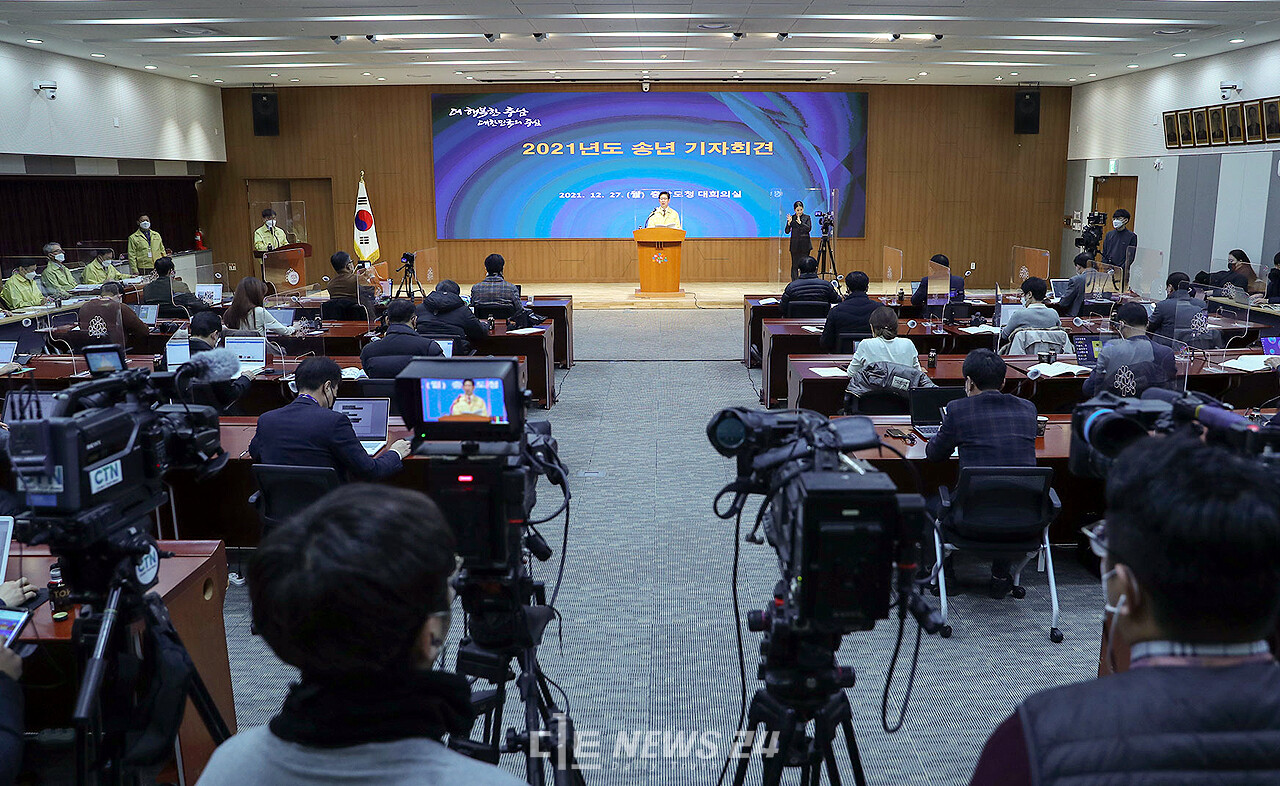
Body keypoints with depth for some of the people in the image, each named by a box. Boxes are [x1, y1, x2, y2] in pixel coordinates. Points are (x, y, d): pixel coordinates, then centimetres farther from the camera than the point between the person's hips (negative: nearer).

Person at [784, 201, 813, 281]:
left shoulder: (807, 218, 4)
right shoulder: (792, 218, 5)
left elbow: (809, 229, -10)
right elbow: (787, 231, -1)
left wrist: (800, 222, -20)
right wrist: (789, 223, -18)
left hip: (805, 245, -1)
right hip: (795, 245, 1)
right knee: (794, 266, 0)